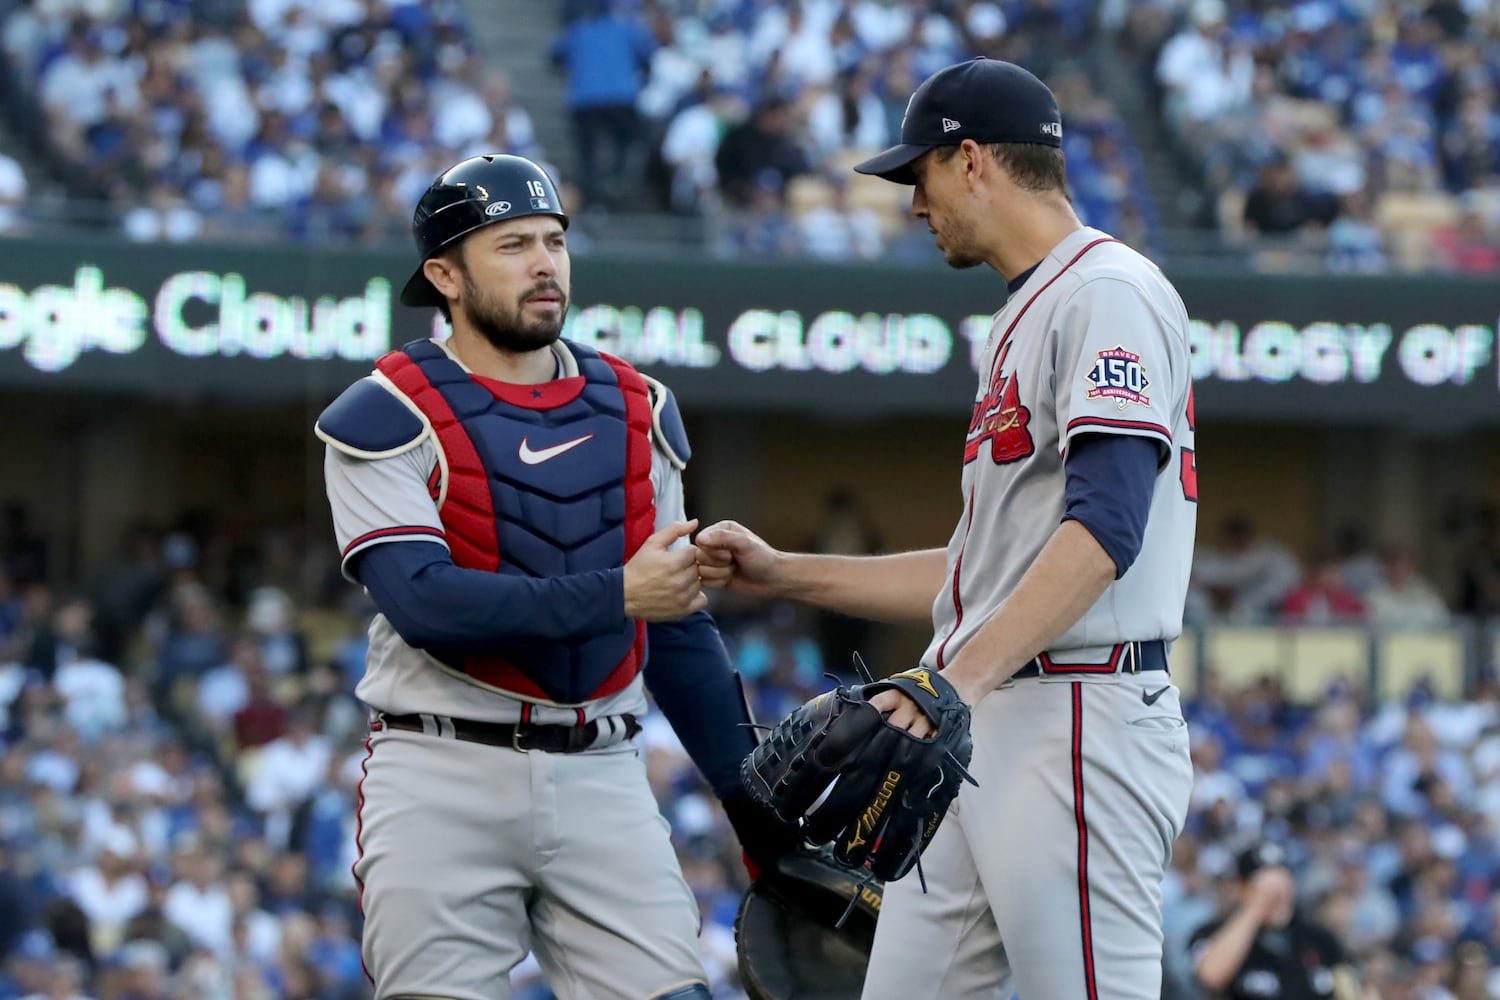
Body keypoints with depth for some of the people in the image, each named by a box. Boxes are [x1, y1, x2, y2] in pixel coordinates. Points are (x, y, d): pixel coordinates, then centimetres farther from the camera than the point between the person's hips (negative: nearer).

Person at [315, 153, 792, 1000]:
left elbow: (678, 625, 17)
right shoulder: (390, 417, -4)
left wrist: (754, 801, 12)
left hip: (602, 779, 4)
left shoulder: (638, 413, 13)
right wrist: (617, 595, -23)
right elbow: (423, 603, -17)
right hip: (444, 775, -4)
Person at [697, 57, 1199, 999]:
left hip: (1080, 720, -10)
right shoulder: (1024, 319, 25)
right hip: (975, 732, 10)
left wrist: (961, 677, -29)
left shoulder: (1110, 293, -8)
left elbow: (1105, 529, -21)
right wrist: (781, 572, 25)